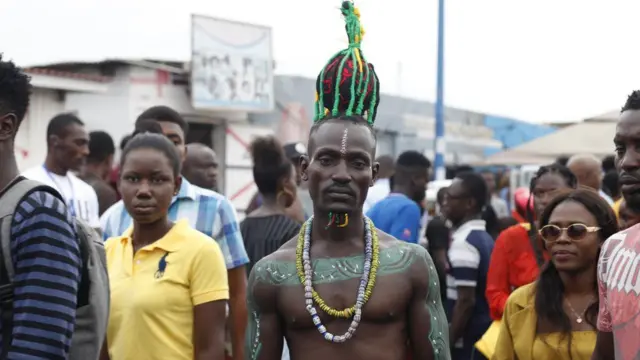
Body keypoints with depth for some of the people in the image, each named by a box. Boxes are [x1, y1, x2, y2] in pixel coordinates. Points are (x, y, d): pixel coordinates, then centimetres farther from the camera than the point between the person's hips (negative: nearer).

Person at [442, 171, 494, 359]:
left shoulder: (463, 241, -17)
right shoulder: (484, 237, 12)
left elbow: (466, 300, -21)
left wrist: (447, 343, -16)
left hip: (467, 341, -9)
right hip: (485, 335, 9)